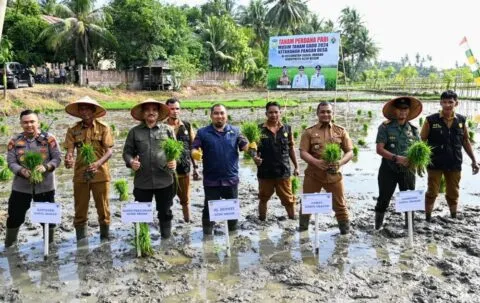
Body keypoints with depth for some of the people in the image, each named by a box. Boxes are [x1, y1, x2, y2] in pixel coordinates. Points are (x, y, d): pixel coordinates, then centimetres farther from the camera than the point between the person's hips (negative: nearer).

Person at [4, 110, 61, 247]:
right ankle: (9, 246, 29)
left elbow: (57, 158, -7)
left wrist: (46, 167, -25)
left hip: (45, 186, -1)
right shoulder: (14, 141, 1)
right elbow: (11, 162, -3)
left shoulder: (49, 138, -4)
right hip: (20, 186, 1)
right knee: (15, 216, 9)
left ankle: (50, 244, 30)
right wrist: (22, 171, -23)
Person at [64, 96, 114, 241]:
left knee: (103, 209, 5)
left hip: (100, 174, -2)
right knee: (80, 211, 8)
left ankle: (105, 240, 20)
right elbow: (69, 151, -2)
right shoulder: (73, 130, 4)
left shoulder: (103, 128, -2)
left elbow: (109, 151, -8)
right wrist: (68, 160, -25)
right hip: (80, 175, 2)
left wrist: (98, 163, -26)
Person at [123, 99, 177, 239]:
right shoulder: (134, 131, 5)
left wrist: (174, 161, -15)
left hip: (164, 180, 0)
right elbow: (127, 152, 7)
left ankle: (166, 237, 27)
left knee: (165, 212, 12)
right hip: (142, 181, 1)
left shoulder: (167, 129, 5)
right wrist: (131, 162, -13)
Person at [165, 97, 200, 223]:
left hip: (184, 169, 3)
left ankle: (188, 222, 27)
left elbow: (193, 148, 8)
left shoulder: (187, 126, 6)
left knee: (185, 199, 14)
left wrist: (195, 167, 5)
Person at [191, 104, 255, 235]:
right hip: (211, 179, -1)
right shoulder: (203, 132, -1)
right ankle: (207, 232, 24)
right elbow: (194, 149, -4)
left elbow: (244, 146, 0)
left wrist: (251, 146, -23)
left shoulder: (235, 131, 3)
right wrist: (195, 153, -28)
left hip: (231, 178, 2)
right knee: (210, 207, 9)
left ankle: (233, 229, 35)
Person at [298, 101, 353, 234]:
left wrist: (340, 162, -17)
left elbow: (350, 152, 3)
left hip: (334, 175, 0)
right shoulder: (309, 132, 1)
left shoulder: (341, 131, 4)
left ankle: (346, 231, 22)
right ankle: (302, 229, 27)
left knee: (339, 204, 8)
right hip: (312, 175, 0)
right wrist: (316, 162, -24)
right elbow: (303, 152, -6)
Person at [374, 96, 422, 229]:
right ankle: (377, 228, 18)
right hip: (388, 170, -3)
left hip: (408, 170, 3)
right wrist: (396, 158, -24)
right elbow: (379, 149, -12)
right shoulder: (385, 127, -5)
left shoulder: (413, 129, 5)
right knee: (383, 200, 4)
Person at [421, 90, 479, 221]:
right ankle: (428, 218, 18)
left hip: (454, 164, 3)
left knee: (453, 193, 15)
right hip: (435, 163, -3)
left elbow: (466, 141, 10)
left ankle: (454, 219, 31)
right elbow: (422, 141, -6)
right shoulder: (431, 120, -9)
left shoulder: (461, 120, 1)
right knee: (432, 192, 6)